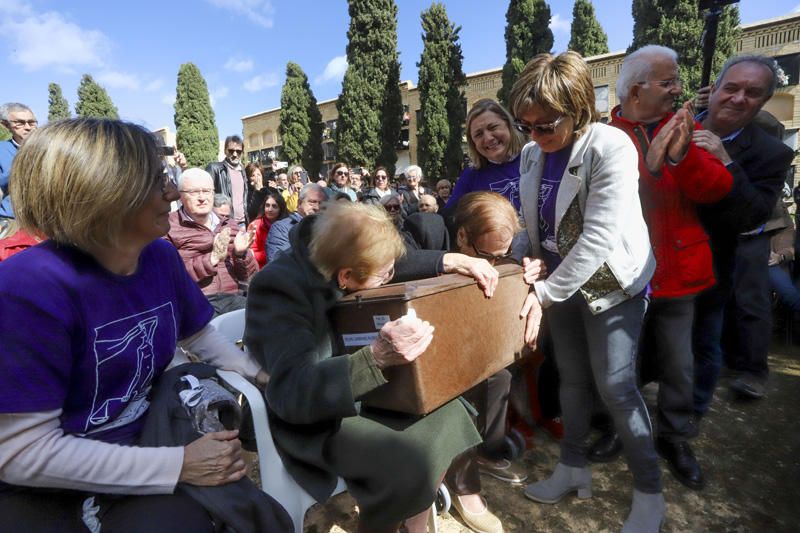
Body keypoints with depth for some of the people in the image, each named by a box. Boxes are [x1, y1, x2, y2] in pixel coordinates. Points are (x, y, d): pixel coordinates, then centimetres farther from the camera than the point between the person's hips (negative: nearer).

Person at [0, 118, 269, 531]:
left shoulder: (161, 256, -5)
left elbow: (197, 335, 10)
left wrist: (260, 376, 0)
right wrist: (180, 465, -25)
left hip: (137, 442, 5)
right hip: (38, 487, -4)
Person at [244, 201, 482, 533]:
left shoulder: (332, 258, -9)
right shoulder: (279, 289, -30)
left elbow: (405, 262, 10)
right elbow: (293, 391, -39)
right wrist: (376, 358, -51)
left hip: (358, 389, 8)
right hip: (307, 416, -7)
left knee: (445, 413, -1)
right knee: (408, 463, -27)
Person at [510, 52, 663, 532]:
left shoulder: (612, 147, -21)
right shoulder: (532, 153, 0)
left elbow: (599, 237, -27)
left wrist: (545, 293, -26)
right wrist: (536, 262, -11)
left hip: (612, 283, -5)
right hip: (561, 282, 6)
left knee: (615, 385, -1)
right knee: (573, 378, 15)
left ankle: (650, 492, 22)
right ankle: (574, 467, 34)